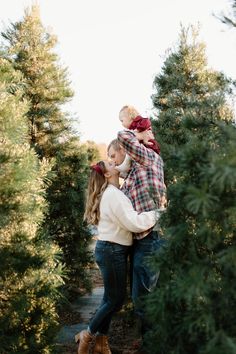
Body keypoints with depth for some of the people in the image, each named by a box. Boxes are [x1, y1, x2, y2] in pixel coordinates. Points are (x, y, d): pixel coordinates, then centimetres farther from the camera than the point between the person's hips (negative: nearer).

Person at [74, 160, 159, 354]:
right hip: (112, 251, -10)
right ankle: (87, 335, 15)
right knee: (116, 299, 1)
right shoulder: (114, 194, -19)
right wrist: (157, 212, -17)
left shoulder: (109, 193, 14)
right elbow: (133, 223, -24)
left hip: (110, 249, 10)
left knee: (111, 297, 15)